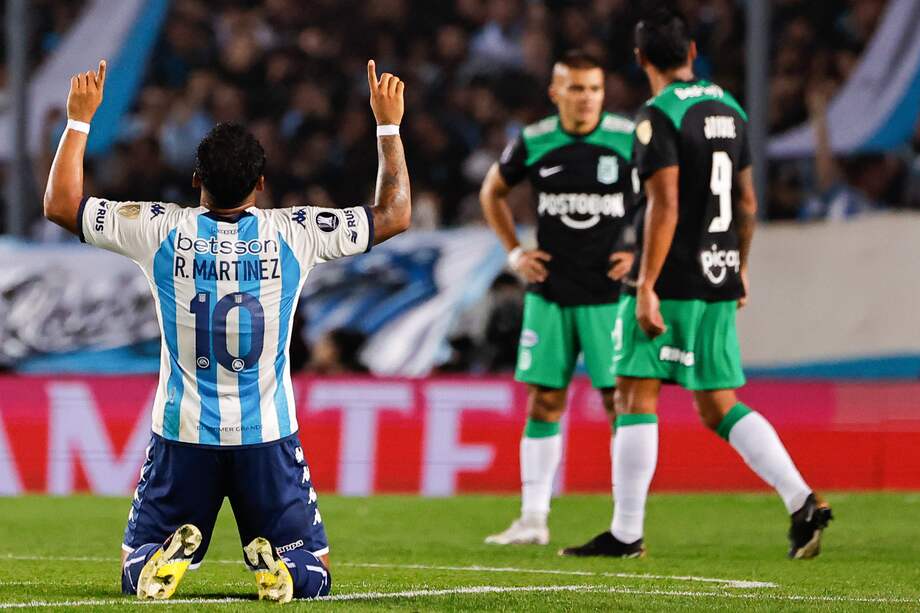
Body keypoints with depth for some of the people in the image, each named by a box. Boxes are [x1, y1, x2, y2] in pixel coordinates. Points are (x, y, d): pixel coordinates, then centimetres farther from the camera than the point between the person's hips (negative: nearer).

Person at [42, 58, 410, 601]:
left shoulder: (162, 231, -6)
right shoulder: (294, 233, -6)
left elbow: (61, 203, 7)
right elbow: (395, 214, 7)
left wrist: (80, 119, 16)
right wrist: (389, 125, 16)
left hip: (182, 435, 0)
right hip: (269, 437, 0)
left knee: (137, 574, 13)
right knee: (311, 576, 11)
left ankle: (170, 554, -22)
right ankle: (277, 562, -23)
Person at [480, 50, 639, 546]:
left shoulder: (630, 141, -8)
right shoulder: (533, 144, -1)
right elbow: (492, 192, 18)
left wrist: (642, 253, -6)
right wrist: (514, 252, 8)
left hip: (608, 295, -3)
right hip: (549, 294, 3)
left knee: (619, 401, -5)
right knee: (543, 401, 4)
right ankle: (533, 519, 10)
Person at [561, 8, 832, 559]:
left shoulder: (659, 116, -12)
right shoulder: (730, 110, 12)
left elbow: (665, 207, -19)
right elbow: (747, 203, 17)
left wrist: (646, 287, -18)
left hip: (673, 281, -7)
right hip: (720, 279, 7)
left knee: (636, 394, 1)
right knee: (720, 405, 10)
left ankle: (626, 534, 0)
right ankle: (802, 502, -4)